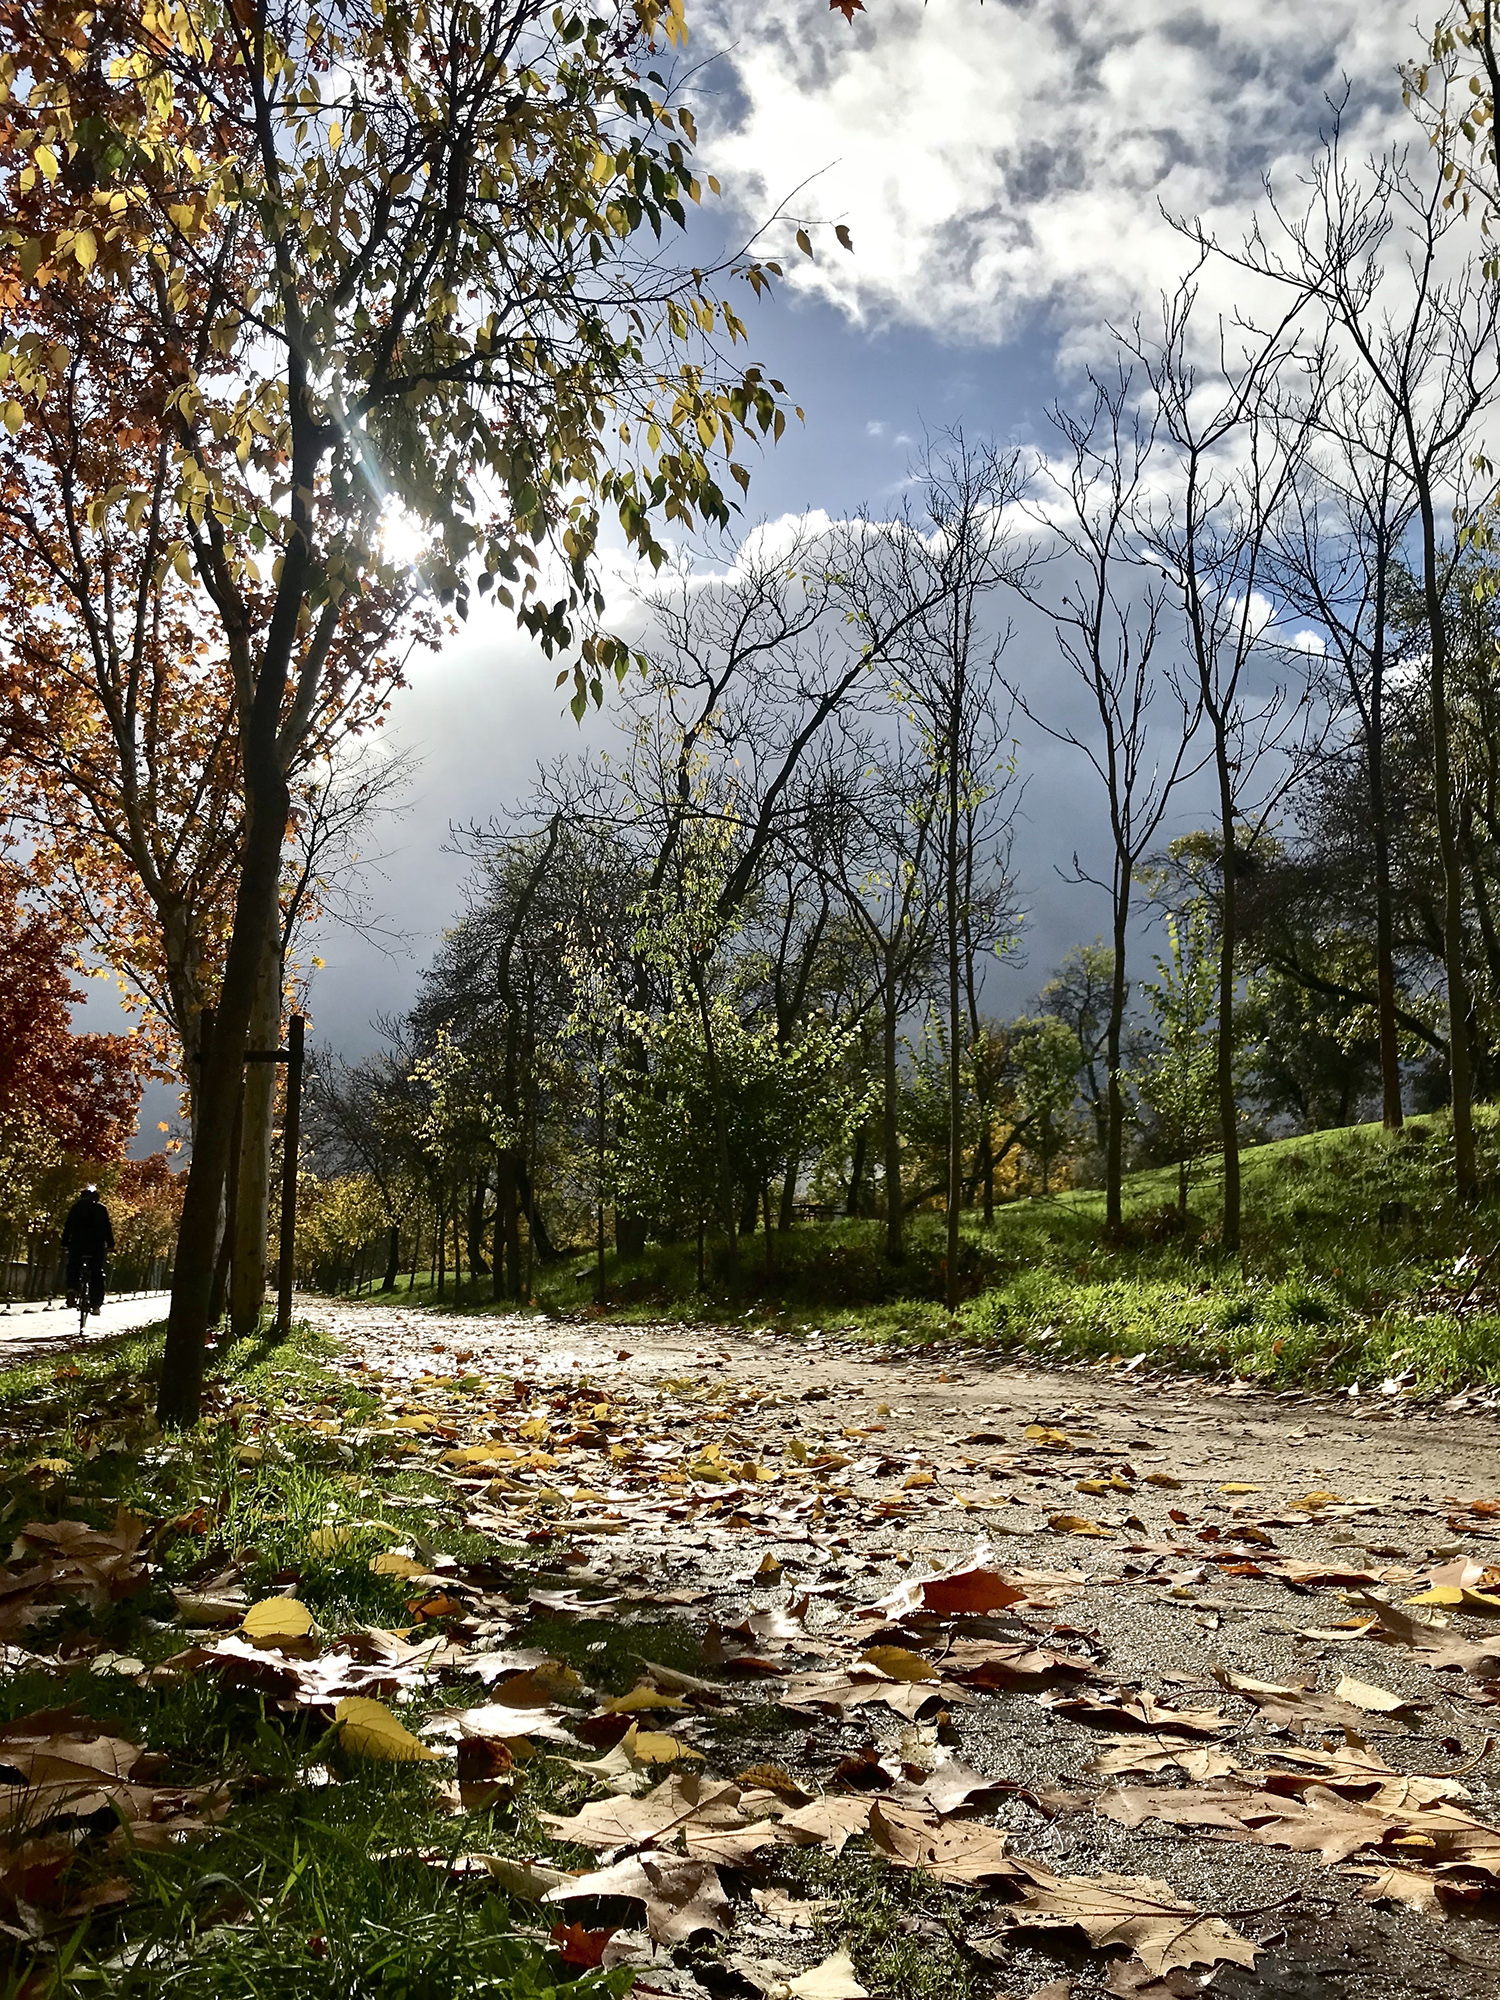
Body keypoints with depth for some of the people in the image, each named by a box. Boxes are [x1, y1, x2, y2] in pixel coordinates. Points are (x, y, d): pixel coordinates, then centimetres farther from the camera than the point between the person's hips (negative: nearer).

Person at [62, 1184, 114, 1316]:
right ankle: (95, 1304, -3)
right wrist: (110, 1245, 8)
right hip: (97, 1245, 0)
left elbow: (68, 1226, 8)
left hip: (77, 1244, 1)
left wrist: (64, 1244, 11)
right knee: (97, 1273, 3)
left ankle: (72, 1289, -9)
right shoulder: (101, 1209, 9)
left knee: (73, 1267, 19)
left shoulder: (76, 1207, 11)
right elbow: (107, 1227, 5)